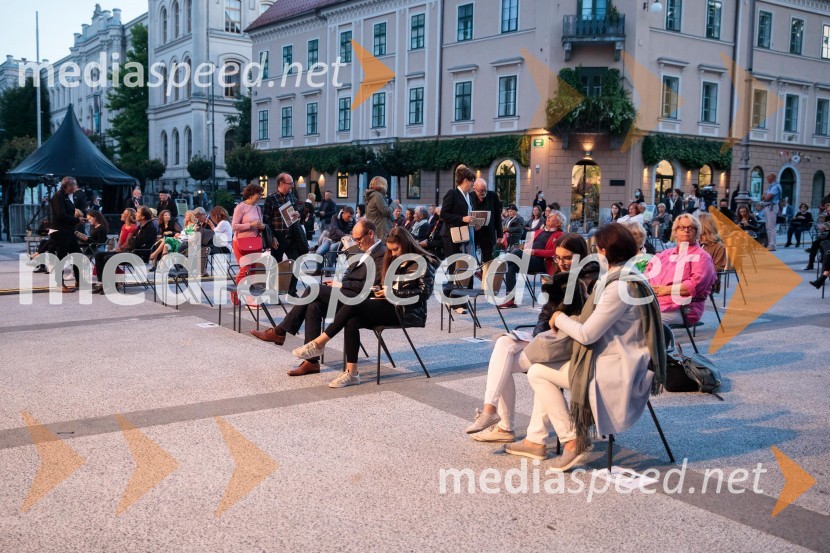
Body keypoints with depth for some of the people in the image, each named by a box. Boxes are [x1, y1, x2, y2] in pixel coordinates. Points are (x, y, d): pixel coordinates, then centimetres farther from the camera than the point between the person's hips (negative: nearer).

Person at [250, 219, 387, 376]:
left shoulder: (382, 254, -10)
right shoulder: (368, 251, 21)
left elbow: (372, 285, -19)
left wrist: (342, 285, -13)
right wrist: (338, 282, 3)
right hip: (346, 295, 9)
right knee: (314, 306, -16)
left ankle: (279, 332, -11)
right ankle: (312, 361, -14)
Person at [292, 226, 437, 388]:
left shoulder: (423, 263, -3)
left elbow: (425, 292, -13)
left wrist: (393, 293, -16)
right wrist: (382, 293, 3)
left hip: (409, 313, -8)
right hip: (393, 308, 8)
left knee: (354, 304, -24)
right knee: (352, 321, -23)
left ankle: (318, 343, -17)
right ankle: (351, 373, -27)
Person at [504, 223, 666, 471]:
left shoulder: (620, 286, -23)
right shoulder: (628, 277, 9)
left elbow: (587, 334, -21)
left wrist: (560, 319, -4)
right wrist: (568, 322, 4)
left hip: (616, 370, -11)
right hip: (618, 360, 11)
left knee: (537, 373, -5)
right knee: (547, 370, 18)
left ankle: (572, 441, -1)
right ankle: (536, 440, 19)